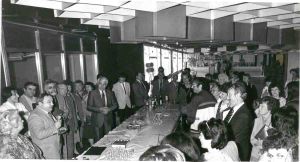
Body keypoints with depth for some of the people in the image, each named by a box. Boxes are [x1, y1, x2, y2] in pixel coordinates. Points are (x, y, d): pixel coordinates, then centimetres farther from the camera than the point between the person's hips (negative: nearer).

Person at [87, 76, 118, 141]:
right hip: (98, 120, -2)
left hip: (108, 120, 3)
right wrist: (100, 109, -17)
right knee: (98, 139, 0)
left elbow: (115, 105, 10)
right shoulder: (92, 93, 1)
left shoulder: (110, 93, 10)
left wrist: (109, 109, -10)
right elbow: (89, 107, -4)